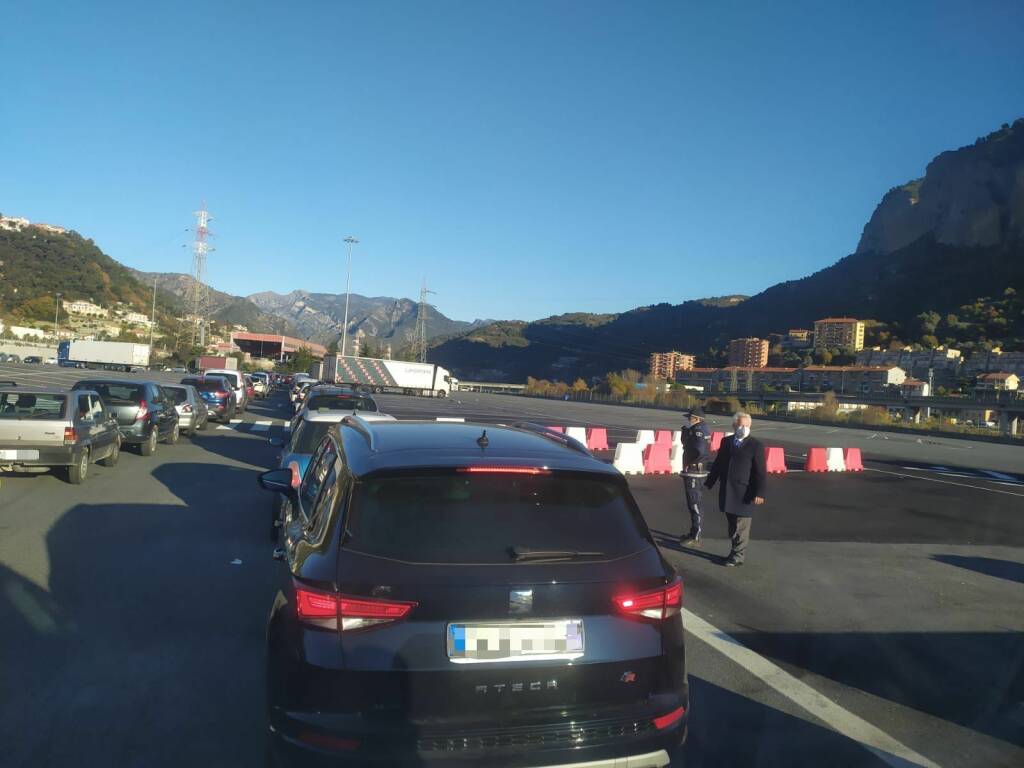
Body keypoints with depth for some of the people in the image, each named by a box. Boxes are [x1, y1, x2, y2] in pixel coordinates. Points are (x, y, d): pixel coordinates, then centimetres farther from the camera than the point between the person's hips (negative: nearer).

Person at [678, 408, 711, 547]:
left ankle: (695, 538, 3)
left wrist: (690, 463, -18)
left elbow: (700, 450, -31)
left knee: (694, 505, -4)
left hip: (694, 473, -10)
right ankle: (693, 533, 27)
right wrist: (685, 429, 7)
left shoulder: (698, 431, -18)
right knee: (692, 505, 17)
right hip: (691, 473, 10)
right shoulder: (693, 430, 12)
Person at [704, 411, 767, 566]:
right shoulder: (726, 441, 9)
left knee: (741, 526, 2)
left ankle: (738, 556, 13)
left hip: (743, 493, -5)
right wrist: (709, 482, 16)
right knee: (732, 524, 14)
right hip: (727, 490, 5)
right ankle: (736, 550, 28)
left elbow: (761, 472, -9)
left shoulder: (756, 445, -7)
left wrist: (760, 493, -15)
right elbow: (718, 463, 16)